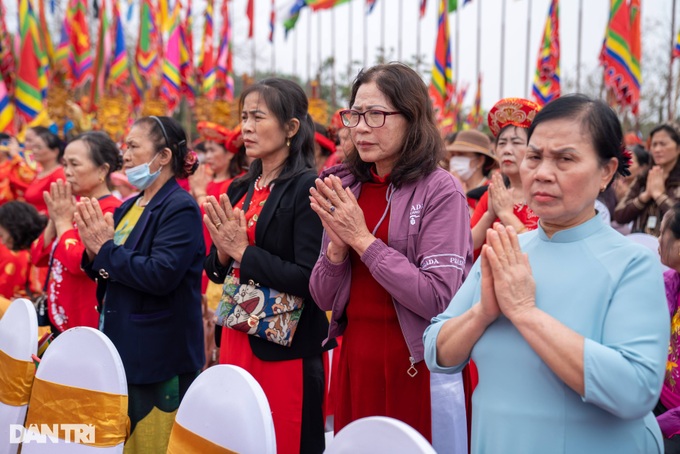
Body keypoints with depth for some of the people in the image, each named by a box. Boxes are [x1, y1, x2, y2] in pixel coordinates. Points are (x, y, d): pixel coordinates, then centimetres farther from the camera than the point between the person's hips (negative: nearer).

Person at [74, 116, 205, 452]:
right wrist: (94, 252, -4)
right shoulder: (128, 208, 12)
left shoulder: (181, 208, -14)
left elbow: (160, 275, -26)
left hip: (159, 358, -9)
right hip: (122, 347, 9)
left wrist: (107, 248, -18)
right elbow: (106, 273, 16)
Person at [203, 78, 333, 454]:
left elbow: (308, 279, -20)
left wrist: (244, 251, -18)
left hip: (285, 347, -7)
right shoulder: (240, 190, 11)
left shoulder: (307, 188, -12)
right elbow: (217, 271, 14)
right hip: (236, 339, 7)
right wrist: (223, 251, -6)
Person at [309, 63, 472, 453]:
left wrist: (363, 239, -17)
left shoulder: (440, 190, -11)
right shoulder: (345, 188, 4)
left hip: (417, 365, -5)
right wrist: (337, 246, -12)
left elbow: (438, 299, -19)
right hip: (355, 358, 5)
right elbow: (323, 298, 7)